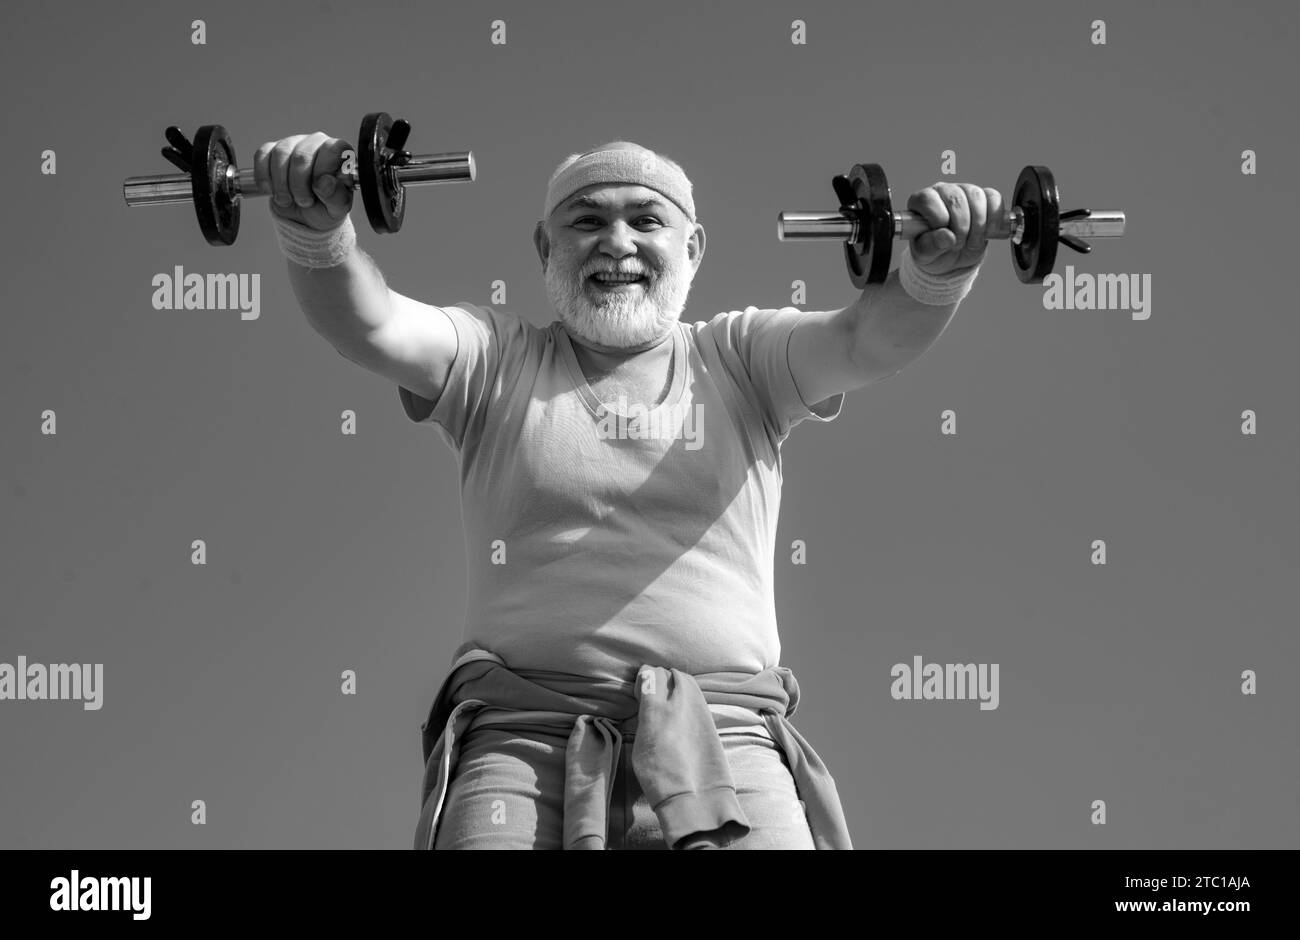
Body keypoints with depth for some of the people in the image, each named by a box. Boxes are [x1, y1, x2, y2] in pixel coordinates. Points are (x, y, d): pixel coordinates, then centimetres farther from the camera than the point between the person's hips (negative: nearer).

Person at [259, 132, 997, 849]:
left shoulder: (740, 362, 16)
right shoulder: (498, 364, 15)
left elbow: (872, 339, -1)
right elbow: (372, 324, -2)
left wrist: (935, 272, -23)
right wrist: (317, 233, -24)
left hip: (724, 739, 0)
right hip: (523, 739, 0)